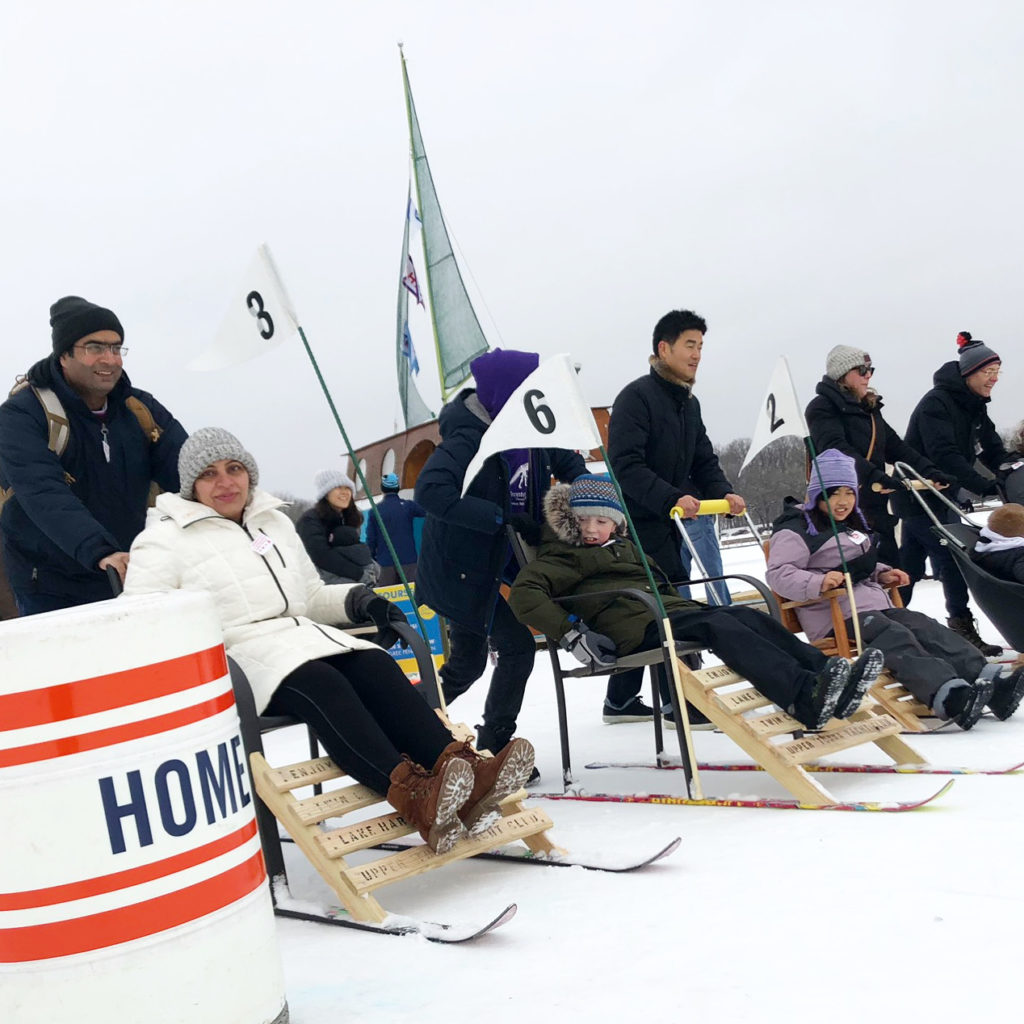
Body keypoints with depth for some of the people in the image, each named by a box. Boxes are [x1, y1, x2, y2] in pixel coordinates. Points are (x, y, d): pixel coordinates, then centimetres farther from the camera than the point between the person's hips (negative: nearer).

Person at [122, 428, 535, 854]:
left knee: (376, 666, -26)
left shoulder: (276, 522, 26)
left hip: (303, 638, 6)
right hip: (241, 659, -6)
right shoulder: (163, 540, 7)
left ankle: (464, 777, -45)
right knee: (322, 684, -36)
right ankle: (415, 796, -55)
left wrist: (360, 599, 11)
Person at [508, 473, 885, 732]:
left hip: (671, 608, 9)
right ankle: (808, 698, -47)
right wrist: (571, 633, -20)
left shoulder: (625, 548, 33)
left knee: (747, 616, -15)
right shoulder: (562, 557, 8)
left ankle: (827, 672, -31)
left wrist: (684, 605, 21)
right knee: (720, 626, -30)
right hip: (636, 626, -9)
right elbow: (524, 594, -9)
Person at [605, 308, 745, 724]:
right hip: (641, 521, -9)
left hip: (672, 521, 9)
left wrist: (723, 493, -4)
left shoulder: (689, 403, 15)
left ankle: (620, 701, 21)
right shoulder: (636, 397, -13)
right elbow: (626, 466, -22)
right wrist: (672, 497, -31)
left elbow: (703, 461, 16)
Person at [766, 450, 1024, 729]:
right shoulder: (796, 528, -3)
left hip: (875, 605, 8)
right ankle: (948, 695, -49)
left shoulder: (853, 524, 25)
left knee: (926, 628, -16)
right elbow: (779, 574, -15)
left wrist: (882, 574, 14)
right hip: (837, 617, -8)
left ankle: (988, 678, -31)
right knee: (895, 638, -30)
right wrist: (818, 583, -32)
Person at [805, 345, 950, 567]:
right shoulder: (822, 408, -9)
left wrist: (929, 471, -2)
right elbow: (837, 450, -25)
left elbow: (895, 446, 13)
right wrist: (874, 475, -37)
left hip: (875, 503, 8)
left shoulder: (869, 408, 18)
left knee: (892, 567, 10)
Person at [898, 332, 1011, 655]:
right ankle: (963, 631, -6)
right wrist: (984, 486, -33)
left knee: (910, 566, 12)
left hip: (942, 495, 9)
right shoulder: (936, 404, -20)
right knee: (952, 558, -11)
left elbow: (993, 451, 6)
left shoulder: (974, 407, 9)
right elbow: (944, 455, -30)